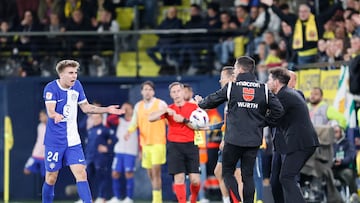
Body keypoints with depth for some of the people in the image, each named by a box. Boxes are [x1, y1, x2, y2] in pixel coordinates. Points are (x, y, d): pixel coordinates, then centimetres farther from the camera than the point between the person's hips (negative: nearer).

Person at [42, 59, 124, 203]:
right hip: (55, 141, -4)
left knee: (81, 174, -8)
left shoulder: (77, 85, 5)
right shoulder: (51, 88, -14)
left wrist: (107, 110, 8)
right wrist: (56, 115, -51)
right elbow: (50, 111, -28)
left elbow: (86, 107, 17)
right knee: (51, 179, 2)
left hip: (73, 141, 4)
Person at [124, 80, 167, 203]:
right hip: (145, 143, 5)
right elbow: (134, 122, 12)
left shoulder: (161, 104, -2)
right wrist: (129, 132, -7)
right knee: (150, 174, 10)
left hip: (158, 142, -5)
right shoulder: (138, 106, 11)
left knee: (156, 171, -16)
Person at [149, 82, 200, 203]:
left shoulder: (193, 107, 5)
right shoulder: (169, 109, 7)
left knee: (195, 180, -4)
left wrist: (184, 120, -14)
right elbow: (151, 118, -3)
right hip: (175, 146, 0)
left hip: (191, 145, 0)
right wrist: (166, 110, -14)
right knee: (179, 177, -10)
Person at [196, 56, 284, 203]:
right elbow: (278, 110, -5)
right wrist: (264, 123, 9)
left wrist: (200, 102, 31)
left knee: (227, 172, 7)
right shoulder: (263, 89, 3)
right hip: (254, 140, 3)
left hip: (234, 140, -3)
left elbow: (211, 101, 9)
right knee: (248, 175, 9)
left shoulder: (231, 87, -3)